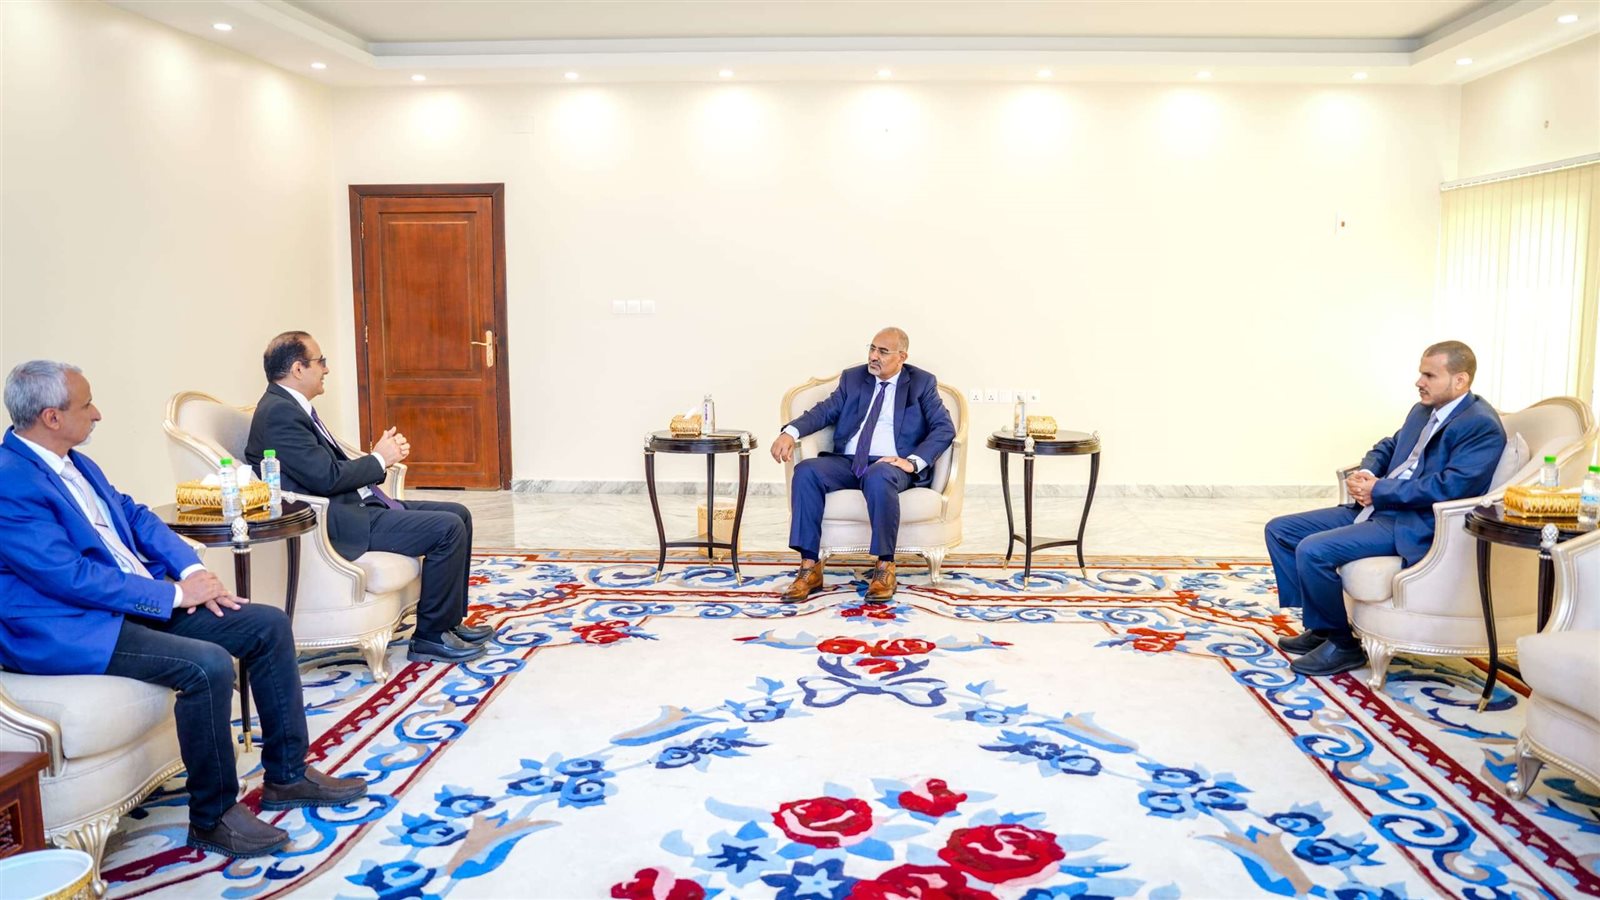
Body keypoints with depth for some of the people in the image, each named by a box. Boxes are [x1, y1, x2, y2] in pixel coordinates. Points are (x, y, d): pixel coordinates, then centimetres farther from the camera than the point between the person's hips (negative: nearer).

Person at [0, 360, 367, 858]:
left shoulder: (73, 462, 10)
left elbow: (134, 515, 15)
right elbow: (70, 577, -24)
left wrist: (192, 570, -2)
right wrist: (175, 593, -18)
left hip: (142, 601, 10)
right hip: (71, 630, -10)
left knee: (269, 625, -1)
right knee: (208, 665, -30)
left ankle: (287, 774, 8)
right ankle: (213, 816, -11)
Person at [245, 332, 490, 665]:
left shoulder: (290, 407, 16)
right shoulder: (278, 413, -16)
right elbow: (327, 478, -22)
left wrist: (378, 457, 1)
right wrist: (379, 459, -7)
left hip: (351, 506, 11)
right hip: (337, 523, -11)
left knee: (458, 514, 9)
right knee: (447, 528, -19)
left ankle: (450, 621, 15)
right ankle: (430, 636, -6)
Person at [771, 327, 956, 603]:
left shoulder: (922, 383, 8)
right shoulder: (853, 378, 18)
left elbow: (945, 428, -1)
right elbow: (825, 410, 8)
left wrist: (913, 461, -17)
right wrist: (790, 432, -12)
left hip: (890, 465, -3)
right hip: (847, 462, 4)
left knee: (878, 477, -39)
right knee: (806, 471, -26)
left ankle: (885, 566, -26)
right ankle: (810, 567, -25)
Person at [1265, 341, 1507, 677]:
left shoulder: (1482, 426, -12)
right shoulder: (1423, 410, 16)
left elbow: (1448, 487, -23)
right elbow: (1386, 446, 26)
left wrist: (1378, 491, -17)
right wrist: (1365, 474, 3)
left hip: (1413, 526, -10)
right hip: (1377, 507, 10)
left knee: (1313, 550, -27)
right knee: (1280, 530, 3)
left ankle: (1342, 644, -6)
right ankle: (1319, 627, 11)